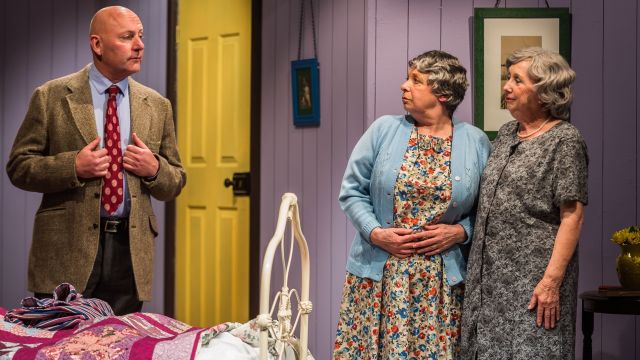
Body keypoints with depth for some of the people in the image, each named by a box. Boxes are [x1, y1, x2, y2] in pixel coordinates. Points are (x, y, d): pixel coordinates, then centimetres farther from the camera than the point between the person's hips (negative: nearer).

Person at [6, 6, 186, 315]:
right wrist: (73, 167, -15)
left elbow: (174, 184, 14)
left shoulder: (157, 106, 9)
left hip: (130, 251, 3)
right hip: (66, 249, -2)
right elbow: (18, 166, 0)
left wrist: (154, 169, -9)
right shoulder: (52, 97, 0)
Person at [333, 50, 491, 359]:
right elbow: (352, 191, 4)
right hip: (378, 275, 0)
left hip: (442, 280, 0)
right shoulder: (383, 130, 2)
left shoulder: (475, 142, 3)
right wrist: (375, 232, -9)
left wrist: (460, 231, -10)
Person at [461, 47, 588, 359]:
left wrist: (552, 280, -20)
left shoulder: (564, 139, -9)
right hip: (490, 274, 7)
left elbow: (572, 217, -14)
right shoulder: (506, 133, 12)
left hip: (533, 278, -7)